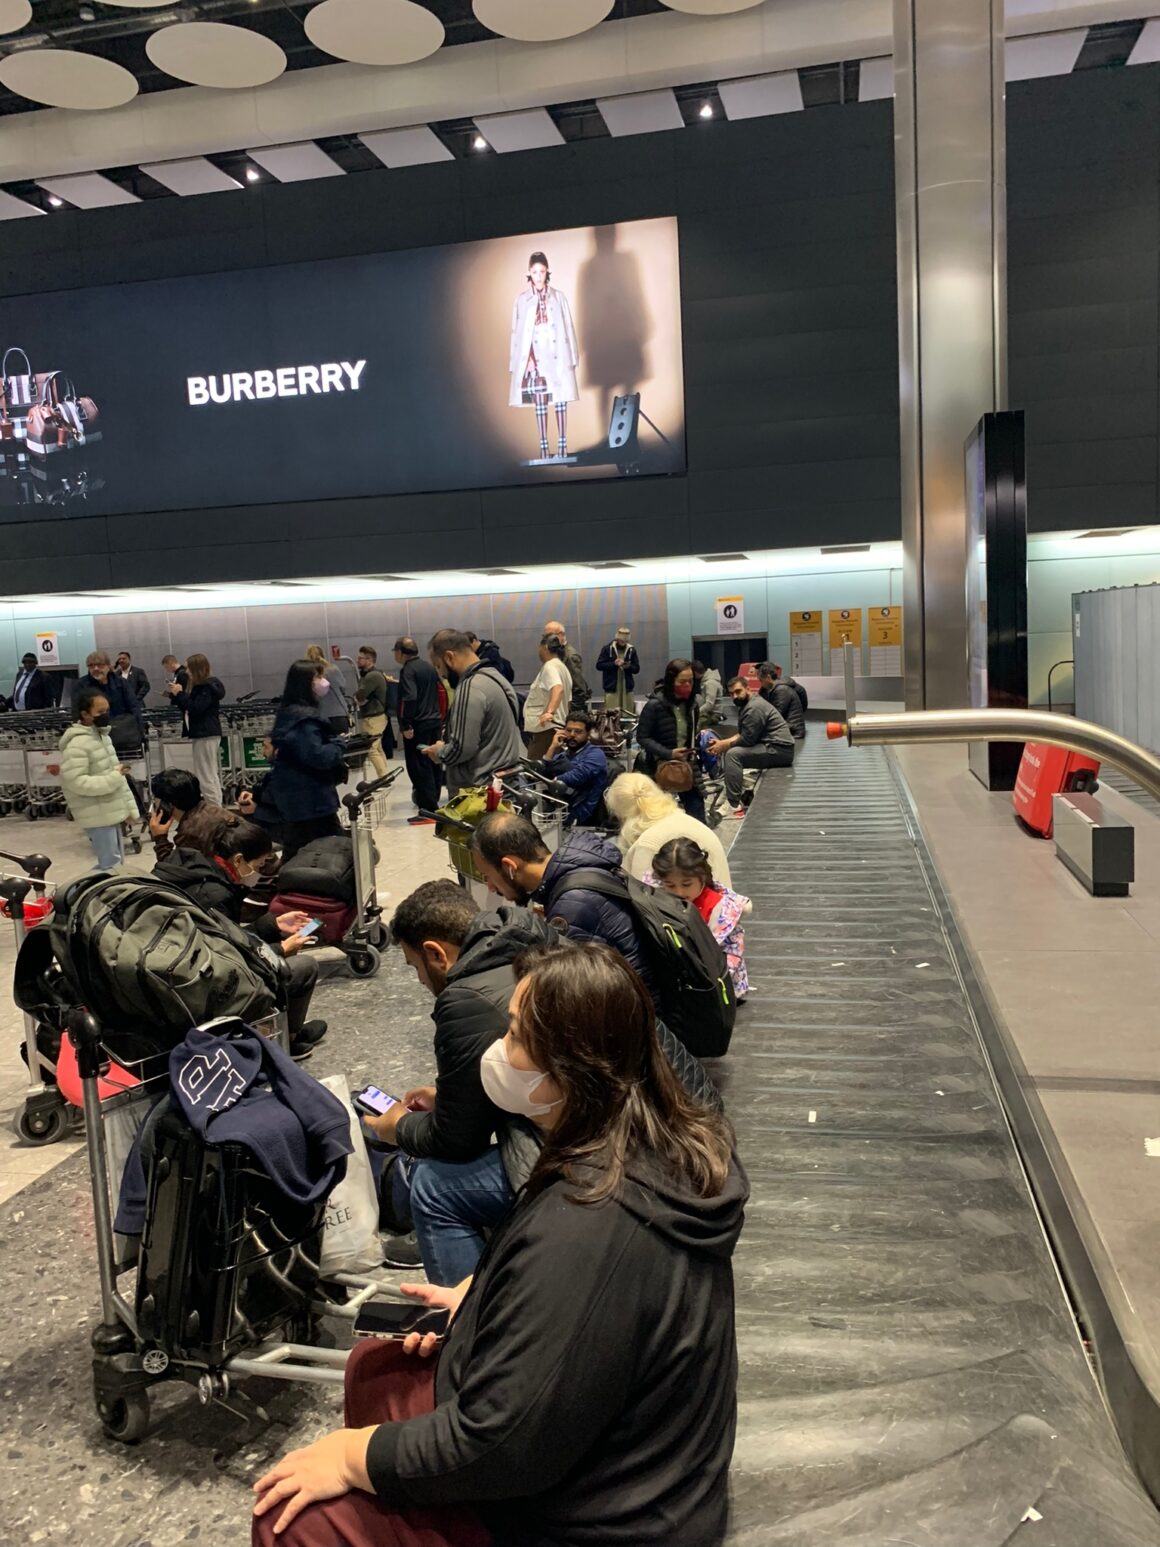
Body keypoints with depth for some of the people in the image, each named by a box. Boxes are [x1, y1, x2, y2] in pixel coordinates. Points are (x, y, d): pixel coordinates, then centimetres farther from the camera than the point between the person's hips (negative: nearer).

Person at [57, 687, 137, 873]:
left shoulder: (102, 736, 13)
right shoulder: (77, 744, -18)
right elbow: (75, 782, -25)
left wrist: (129, 806, 14)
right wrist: (113, 779, -24)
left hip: (111, 813, 9)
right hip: (97, 816, -9)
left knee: (115, 863, 16)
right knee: (110, 865, -7)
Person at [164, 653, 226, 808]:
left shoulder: (208, 687, -12)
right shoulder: (200, 686, 18)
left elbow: (195, 709, -20)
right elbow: (186, 709, 21)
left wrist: (180, 693, -13)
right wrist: (174, 694, 10)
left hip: (206, 735, -10)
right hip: (203, 733, 10)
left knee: (206, 777, -9)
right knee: (211, 777, 11)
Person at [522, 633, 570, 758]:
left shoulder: (549, 666, -12)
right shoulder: (561, 666, 20)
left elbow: (558, 689, -30)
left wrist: (549, 712, -46)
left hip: (545, 728, -10)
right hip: (558, 725, 10)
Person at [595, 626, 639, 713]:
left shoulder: (632, 650, 6)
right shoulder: (607, 649, 0)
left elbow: (636, 668, 8)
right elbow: (599, 665, -3)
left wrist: (628, 666, -14)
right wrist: (614, 663, -15)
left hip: (627, 688, 2)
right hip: (611, 687, -2)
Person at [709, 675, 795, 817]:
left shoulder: (754, 708, -17)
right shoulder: (745, 705, 15)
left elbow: (747, 739, -21)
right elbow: (742, 734, 14)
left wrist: (724, 744, -8)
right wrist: (722, 742, -1)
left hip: (779, 749, -11)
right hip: (771, 746, 11)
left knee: (733, 754, -21)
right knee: (727, 751, 12)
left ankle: (734, 806, -23)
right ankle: (742, 794, 8)